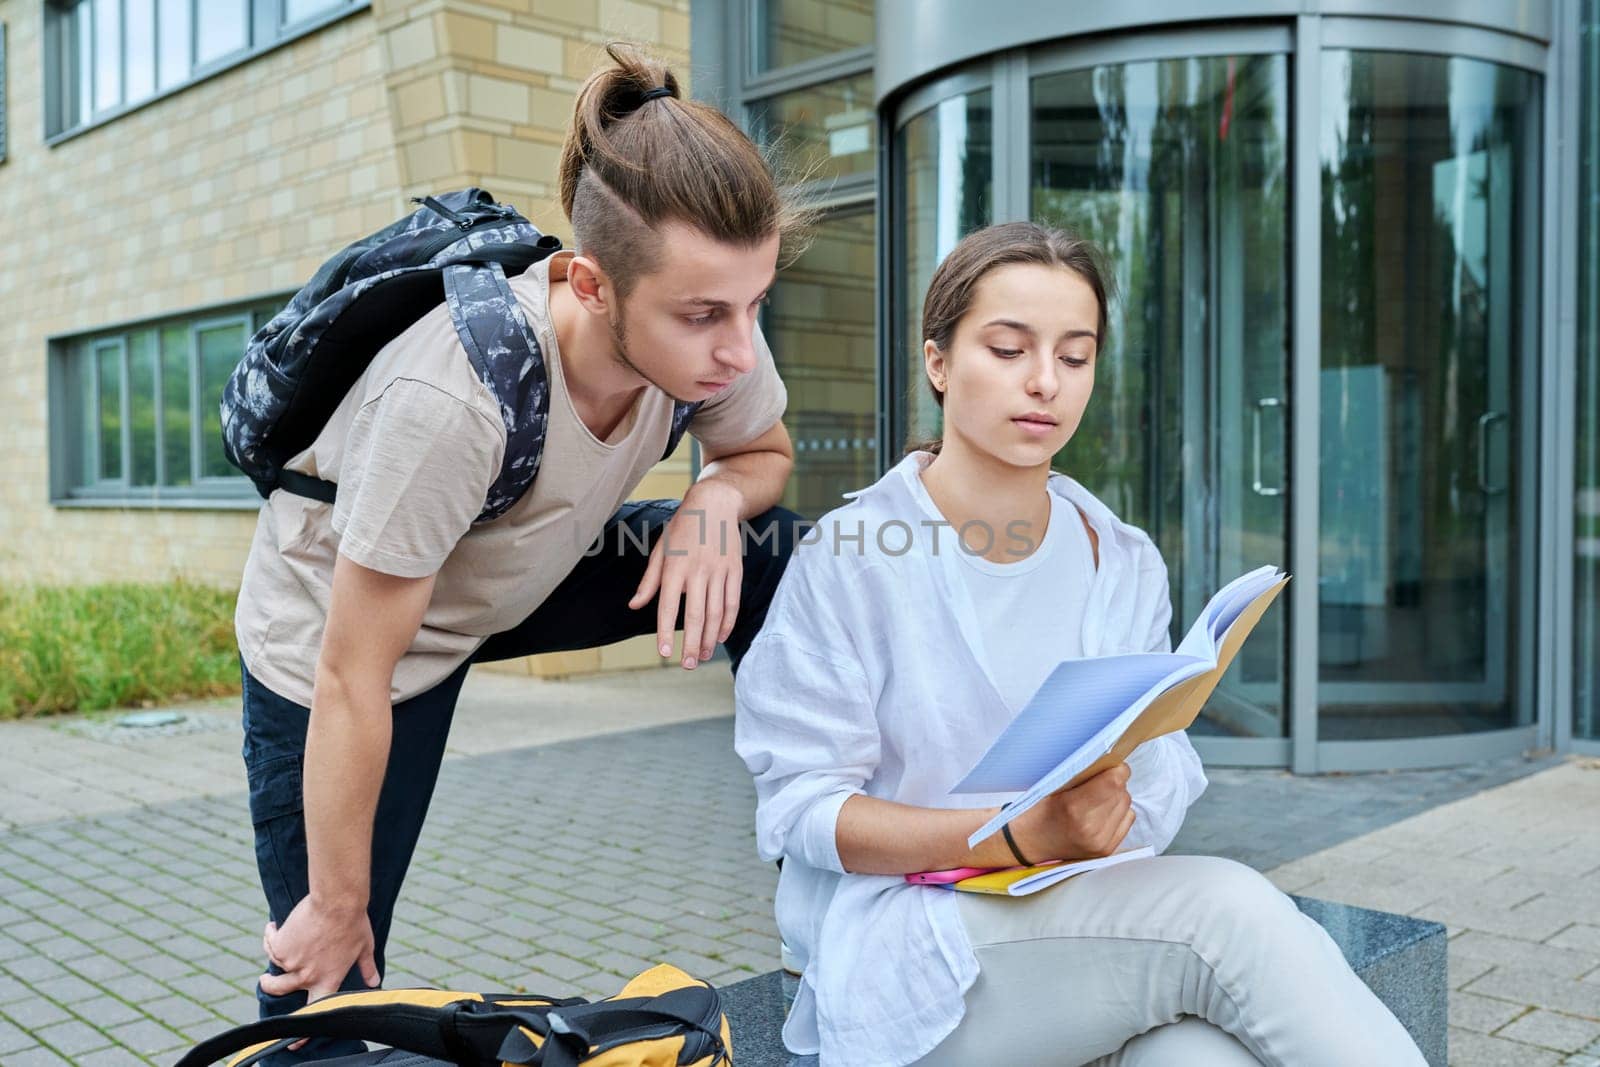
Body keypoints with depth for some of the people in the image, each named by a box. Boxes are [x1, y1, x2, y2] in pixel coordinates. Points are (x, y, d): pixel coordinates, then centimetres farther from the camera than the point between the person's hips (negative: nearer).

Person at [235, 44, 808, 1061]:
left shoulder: (707, 332, -23)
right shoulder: (450, 401, -41)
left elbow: (767, 454, 0)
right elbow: (353, 683, -30)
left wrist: (716, 499, -25)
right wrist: (336, 905, -17)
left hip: (517, 580, 5)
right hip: (335, 631, -5)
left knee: (770, 549, -10)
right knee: (327, 980, -4)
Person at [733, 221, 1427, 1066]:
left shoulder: (1123, 566, 6)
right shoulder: (847, 560, -7)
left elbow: (1160, 787, 6)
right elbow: (802, 807, -10)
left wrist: (1104, 818, -18)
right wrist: (1024, 837, -22)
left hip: (1093, 924, 4)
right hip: (903, 949, -3)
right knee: (1226, 908, -26)